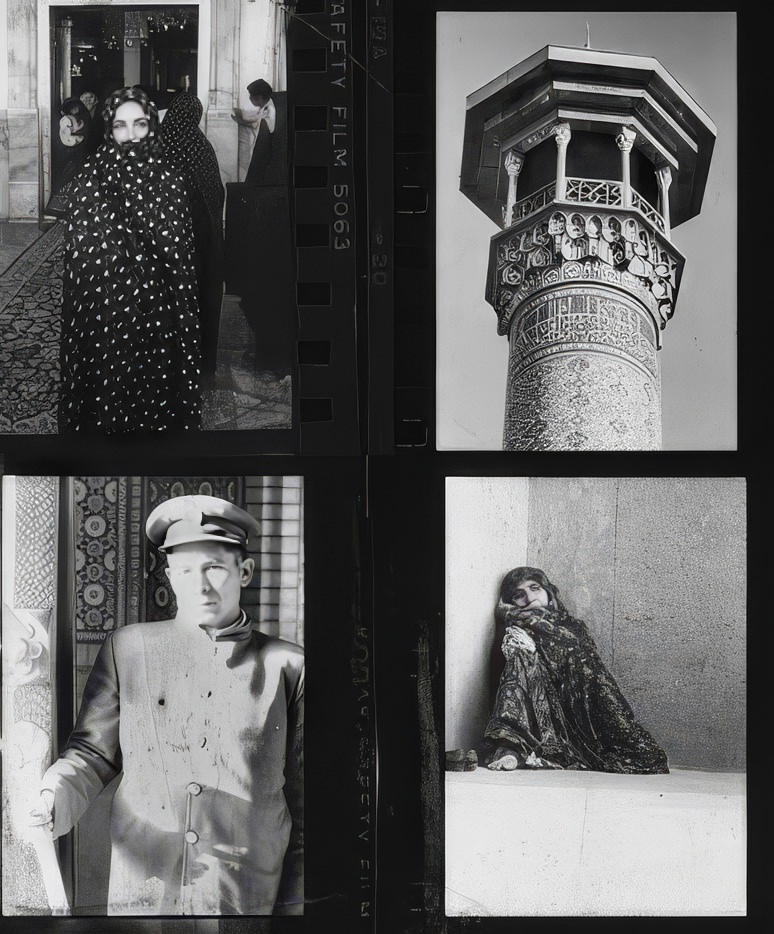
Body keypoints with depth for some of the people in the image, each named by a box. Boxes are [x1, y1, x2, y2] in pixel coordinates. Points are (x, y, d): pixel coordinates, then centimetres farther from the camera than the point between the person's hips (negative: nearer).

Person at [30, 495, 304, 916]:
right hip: (141, 896, 1)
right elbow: (92, 753, 6)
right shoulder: (126, 648, 3)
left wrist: (294, 905, 4)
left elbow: (303, 801, 3)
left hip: (249, 902, 0)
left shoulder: (287, 666, 0)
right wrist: (50, 802, -14)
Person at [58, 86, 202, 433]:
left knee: (156, 402, 9)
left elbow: (176, 251, -8)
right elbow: (85, 257, -9)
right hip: (102, 320, -1)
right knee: (106, 402, 4)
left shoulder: (169, 183, 3)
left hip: (157, 319, 2)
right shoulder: (88, 183, -2)